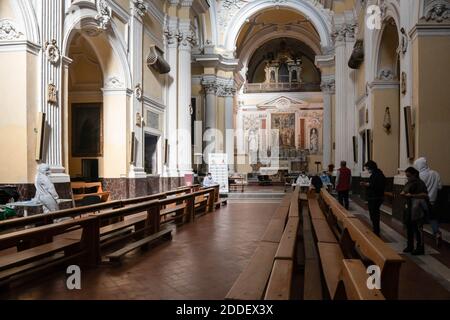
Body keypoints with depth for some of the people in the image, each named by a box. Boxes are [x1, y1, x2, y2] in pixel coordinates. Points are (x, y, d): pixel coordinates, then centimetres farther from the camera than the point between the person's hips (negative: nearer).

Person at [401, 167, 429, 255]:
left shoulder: (420, 183, -12)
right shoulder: (409, 183, 13)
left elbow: (425, 195, -22)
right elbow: (404, 191, 23)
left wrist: (412, 195, -28)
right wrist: (403, 193, -1)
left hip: (417, 210, -8)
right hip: (408, 209, 8)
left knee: (417, 228, -3)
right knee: (409, 228, 14)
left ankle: (420, 248, 8)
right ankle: (410, 246, 26)